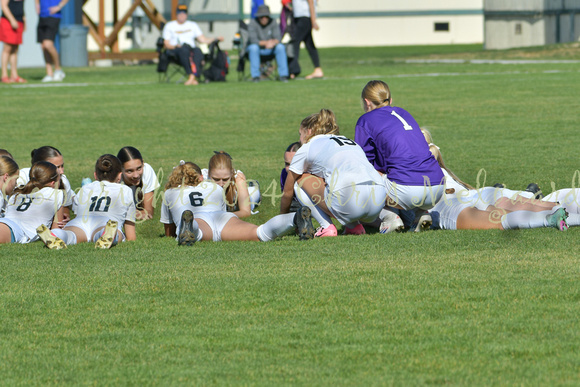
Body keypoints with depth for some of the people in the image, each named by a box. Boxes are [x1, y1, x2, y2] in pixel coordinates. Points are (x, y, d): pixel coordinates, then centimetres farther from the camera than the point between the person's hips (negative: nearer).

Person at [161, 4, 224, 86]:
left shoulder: (192, 25, 25)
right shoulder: (169, 26, 17)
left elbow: (203, 40, 16)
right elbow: (166, 44, 7)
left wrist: (217, 39, 1)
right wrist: (175, 46, -14)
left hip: (191, 49, 3)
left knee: (198, 51, -33)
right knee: (184, 50, -39)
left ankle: (192, 77, -51)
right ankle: (193, 79, -48)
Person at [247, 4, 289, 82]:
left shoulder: (273, 22, -7)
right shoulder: (253, 23, -15)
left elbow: (278, 38, -13)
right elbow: (253, 40, -23)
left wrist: (273, 42, -38)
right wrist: (265, 43, -38)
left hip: (269, 49, 2)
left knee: (280, 47, -26)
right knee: (253, 47, -37)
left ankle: (283, 75, -26)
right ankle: (255, 75, -34)